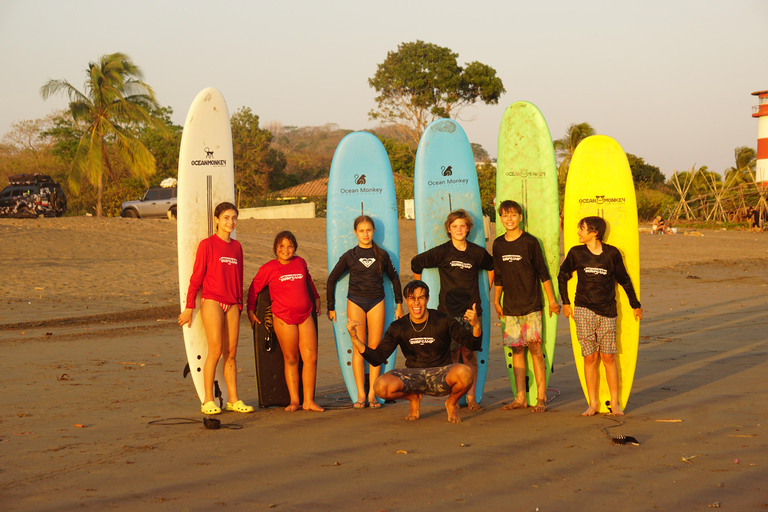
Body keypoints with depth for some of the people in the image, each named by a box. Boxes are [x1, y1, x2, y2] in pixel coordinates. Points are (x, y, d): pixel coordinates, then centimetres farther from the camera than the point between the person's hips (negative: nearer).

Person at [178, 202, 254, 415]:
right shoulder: (207, 244, -2)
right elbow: (196, 277, -2)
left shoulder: (236, 247, 13)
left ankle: (233, 400, 8)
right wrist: (189, 307, -4)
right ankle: (208, 401, -3)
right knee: (215, 351, -9)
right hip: (212, 302, -5)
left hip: (231, 305, 5)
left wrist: (239, 304, 18)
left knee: (231, 353, 4)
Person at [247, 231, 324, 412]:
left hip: (305, 315, 4)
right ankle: (294, 401, 8)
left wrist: (316, 297, 39)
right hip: (283, 317, -4)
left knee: (311, 357, -2)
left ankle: (308, 401, 3)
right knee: (291, 359, 1)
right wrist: (250, 310, 6)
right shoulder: (269, 268, -1)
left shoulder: (300, 262, 10)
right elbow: (254, 289, 7)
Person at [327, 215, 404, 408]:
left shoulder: (381, 255, 6)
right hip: (355, 302, -1)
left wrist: (399, 303, 16)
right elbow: (332, 279, 8)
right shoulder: (349, 256, 2)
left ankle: (372, 394, 3)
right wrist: (331, 307, 6)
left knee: (375, 347, -1)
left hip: (377, 302, 1)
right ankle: (360, 394, -1)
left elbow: (394, 278, 18)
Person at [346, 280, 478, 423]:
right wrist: (355, 339, -19)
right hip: (413, 377, 1)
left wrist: (476, 325, -33)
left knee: (464, 372, -36)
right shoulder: (398, 328, -2)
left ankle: (451, 403, 2)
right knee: (381, 386, -29)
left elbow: (471, 342, -9)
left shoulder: (442, 321, -8)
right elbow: (376, 359, -4)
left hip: (440, 376, -1)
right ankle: (413, 397, 8)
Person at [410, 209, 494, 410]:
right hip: (448, 311, -1)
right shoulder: (442, 252, -2)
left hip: (472, 310, 2)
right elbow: (416, 262, 8)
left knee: (470, 353, 1)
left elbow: (492, 267, 25)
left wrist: (486, 290, 22)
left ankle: (471, 396, 7)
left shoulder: (477, 252, 5)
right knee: (452, 354, -4)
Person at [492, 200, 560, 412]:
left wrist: (551, 300, 0)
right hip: (510, 306, 4)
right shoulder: (498, 244, 9)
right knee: (516, 349, 5)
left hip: (531, 304, -4)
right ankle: (520, 398, 9)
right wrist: (496, 301, 19)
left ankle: (541, 397, -3)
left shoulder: (530, 242, -3)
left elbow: (543, 273, 0)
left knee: (534, 347, -7)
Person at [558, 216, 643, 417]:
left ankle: (615, 403, 10)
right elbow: (562, 276, 17)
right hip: (584, 310, 1)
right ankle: (593, 404, 8)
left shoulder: (612, 253, 0)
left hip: (607, 312, -1)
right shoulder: (576, 253, 2)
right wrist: (565, 302, 15)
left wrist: (636, 305, 18)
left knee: (608, 357, 0)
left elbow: (624, 280, 10)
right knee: (590, 357, 0)